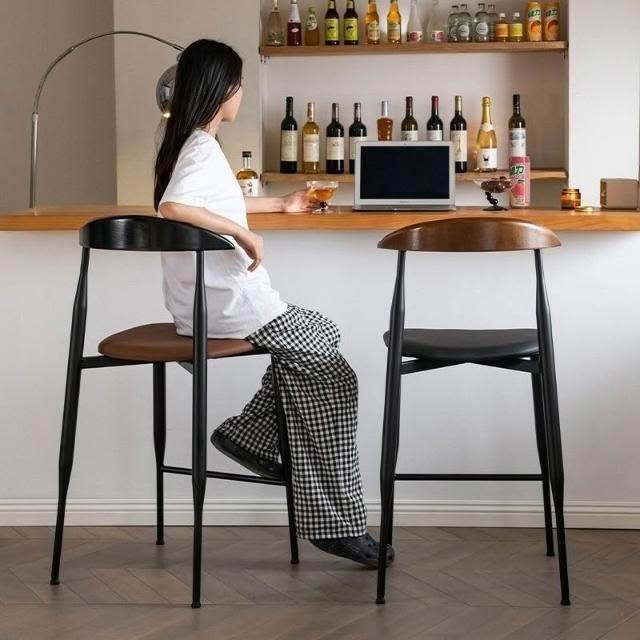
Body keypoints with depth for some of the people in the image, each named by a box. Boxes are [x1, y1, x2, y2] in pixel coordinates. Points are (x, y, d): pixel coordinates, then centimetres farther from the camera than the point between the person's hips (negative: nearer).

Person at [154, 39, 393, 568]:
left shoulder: (192, 144, 13)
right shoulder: (202, 149, -17)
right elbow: (171, 207, -37)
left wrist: (282, 204, 40)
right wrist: (244, 234, -28)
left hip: (213, 299, 10)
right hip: (228, 303, -10)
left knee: (322, 336, 22)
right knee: (334, 377, -3)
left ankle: (251, 434, 14)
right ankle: (337, 523, -1)